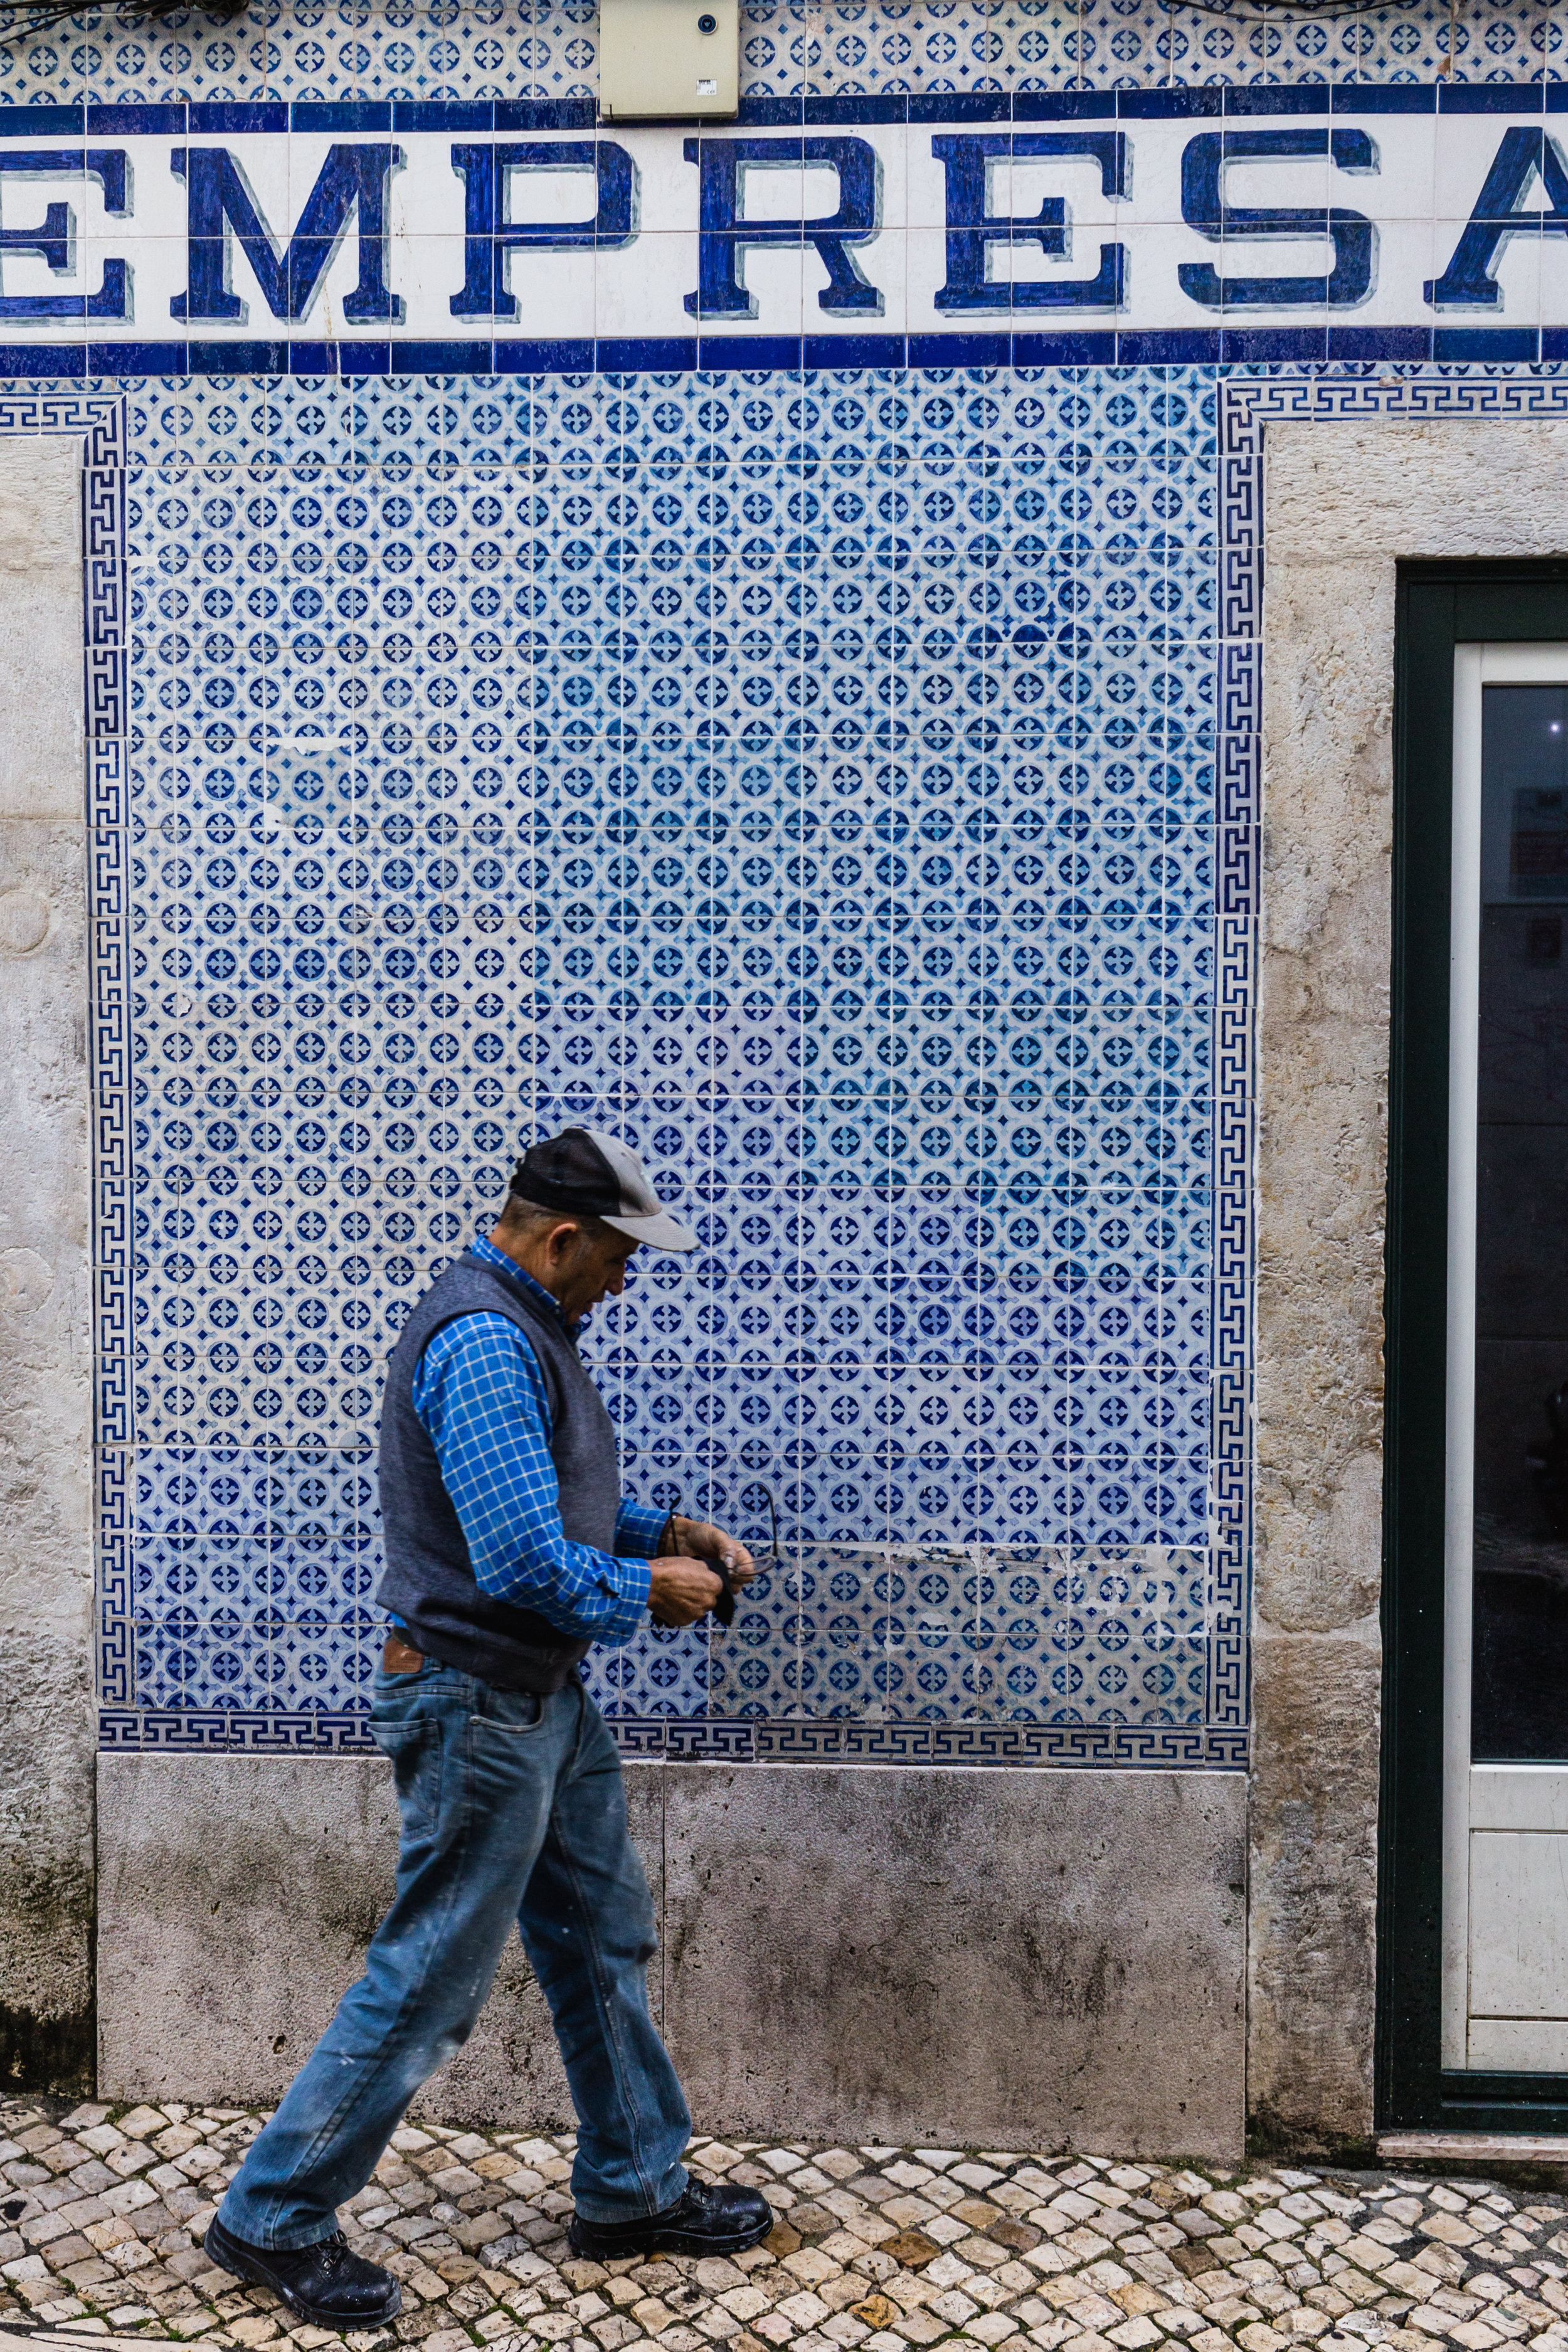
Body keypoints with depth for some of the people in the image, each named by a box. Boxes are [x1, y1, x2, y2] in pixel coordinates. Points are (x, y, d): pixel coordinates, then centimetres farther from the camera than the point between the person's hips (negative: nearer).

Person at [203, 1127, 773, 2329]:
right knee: (430, 1979, 3)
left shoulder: (528, 1328, 10)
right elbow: (527, 1562, -30)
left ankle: (634, 2190, 34)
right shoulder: (483, 1342, -25)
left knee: (605, 1935, 19)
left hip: (546, 1697, 10)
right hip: (480, 1708, -10)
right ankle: (274, 2218, 23)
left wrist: (672, 1532, 8)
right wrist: (648, 1590, -13)